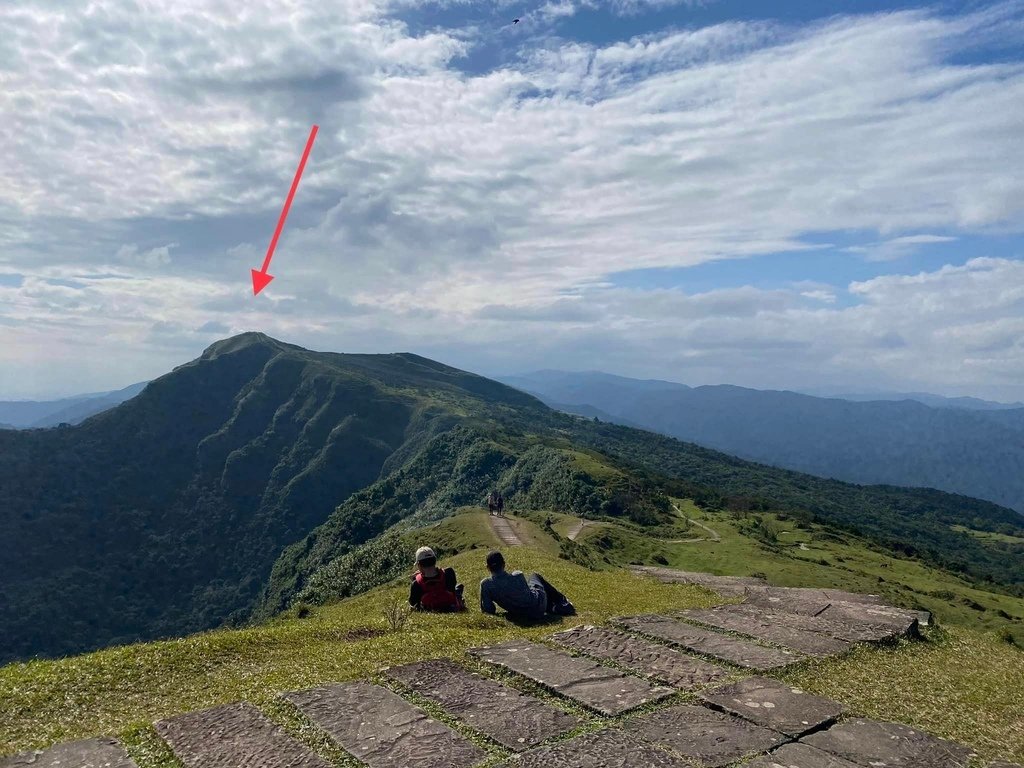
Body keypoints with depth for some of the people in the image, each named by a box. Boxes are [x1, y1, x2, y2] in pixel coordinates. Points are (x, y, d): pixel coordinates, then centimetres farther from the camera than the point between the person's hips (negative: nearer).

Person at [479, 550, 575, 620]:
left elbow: (487, 609, -12)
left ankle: (554, 608, 31)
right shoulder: (518, 576, -16)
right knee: (535, 576, 32)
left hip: (523, 615, 1)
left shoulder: (485, 584, -18)